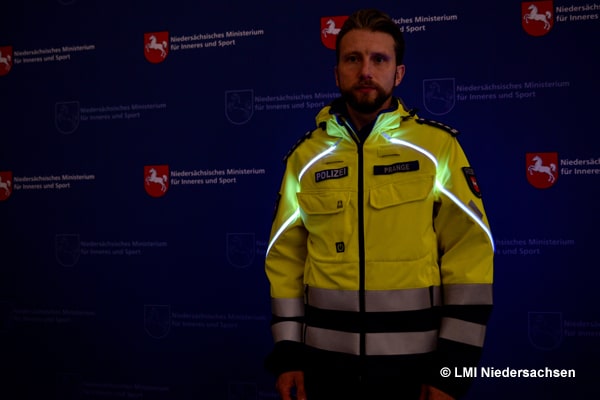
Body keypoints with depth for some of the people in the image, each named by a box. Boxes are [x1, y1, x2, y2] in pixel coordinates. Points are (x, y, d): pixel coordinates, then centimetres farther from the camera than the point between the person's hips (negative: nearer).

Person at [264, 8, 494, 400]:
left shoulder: (438, 146, -5)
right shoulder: (306, 155, 3)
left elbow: (471, 257, -7)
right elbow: (286, 258, 7)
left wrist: (452, 368, -10)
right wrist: (287, 353, 2)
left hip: (414, 361, -2)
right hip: (326, 358, 2)